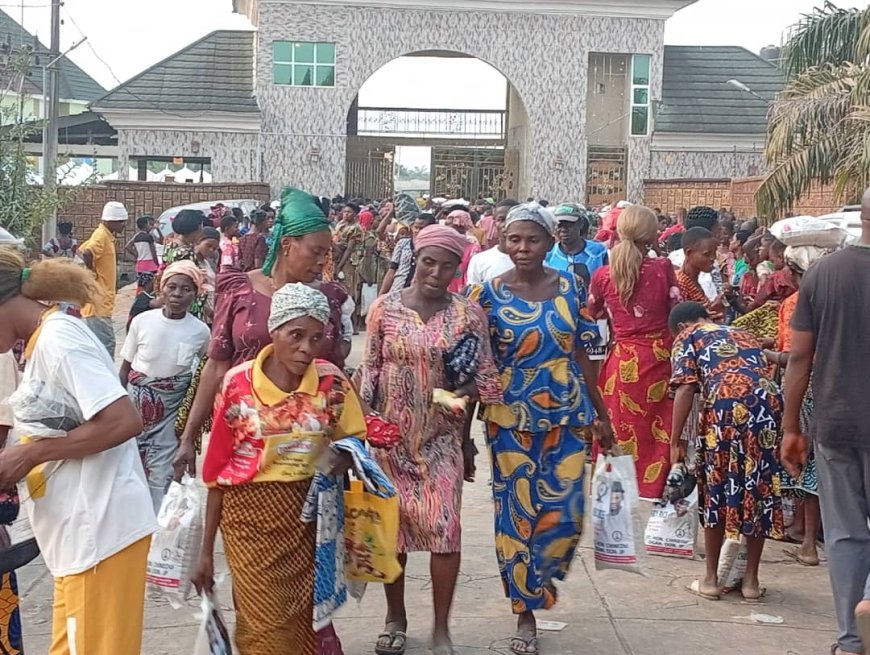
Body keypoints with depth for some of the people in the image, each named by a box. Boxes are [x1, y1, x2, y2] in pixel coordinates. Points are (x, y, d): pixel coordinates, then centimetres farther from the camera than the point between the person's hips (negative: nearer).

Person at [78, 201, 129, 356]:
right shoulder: (101, 235, -13)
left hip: (102, 301, 10)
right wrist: (92, 275, -16)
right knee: (106, 344, -11)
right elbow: (86, 255, -30)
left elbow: (80, 251, 23)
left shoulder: (105, 235, 15)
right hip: (98, 301, -10)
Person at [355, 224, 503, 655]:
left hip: (442, 436, -1)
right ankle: (395, 618, 28)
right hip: (391, 434, 1)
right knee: (391, 526, 10)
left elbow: (485, 377, 2)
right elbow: (368, 372, 1)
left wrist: (460, 393, -17)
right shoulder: (385, 308, -3)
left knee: (444, 528, -6)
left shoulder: (467, 313, -4)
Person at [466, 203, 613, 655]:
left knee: (564, 512, 0)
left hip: (567, 414, 2)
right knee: (516, 512, 4)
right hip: (511, 418, -2)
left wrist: (601, 413, 9)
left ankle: (539, 579, 31)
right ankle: (525, 612, 19)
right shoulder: (488, 294, -6)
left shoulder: (571, 288, 1)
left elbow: (581, 353, 7)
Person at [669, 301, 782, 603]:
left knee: (717, 490, 10)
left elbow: (686, 388, 3)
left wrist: (675, 441, 3)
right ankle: (751, 580, 20)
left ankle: (711, 579, 17)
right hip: (770, 404, 5)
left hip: (726, 406, -4)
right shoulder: (744, 335, 34)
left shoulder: (688, 337, 18)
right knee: (760, 490, 13)